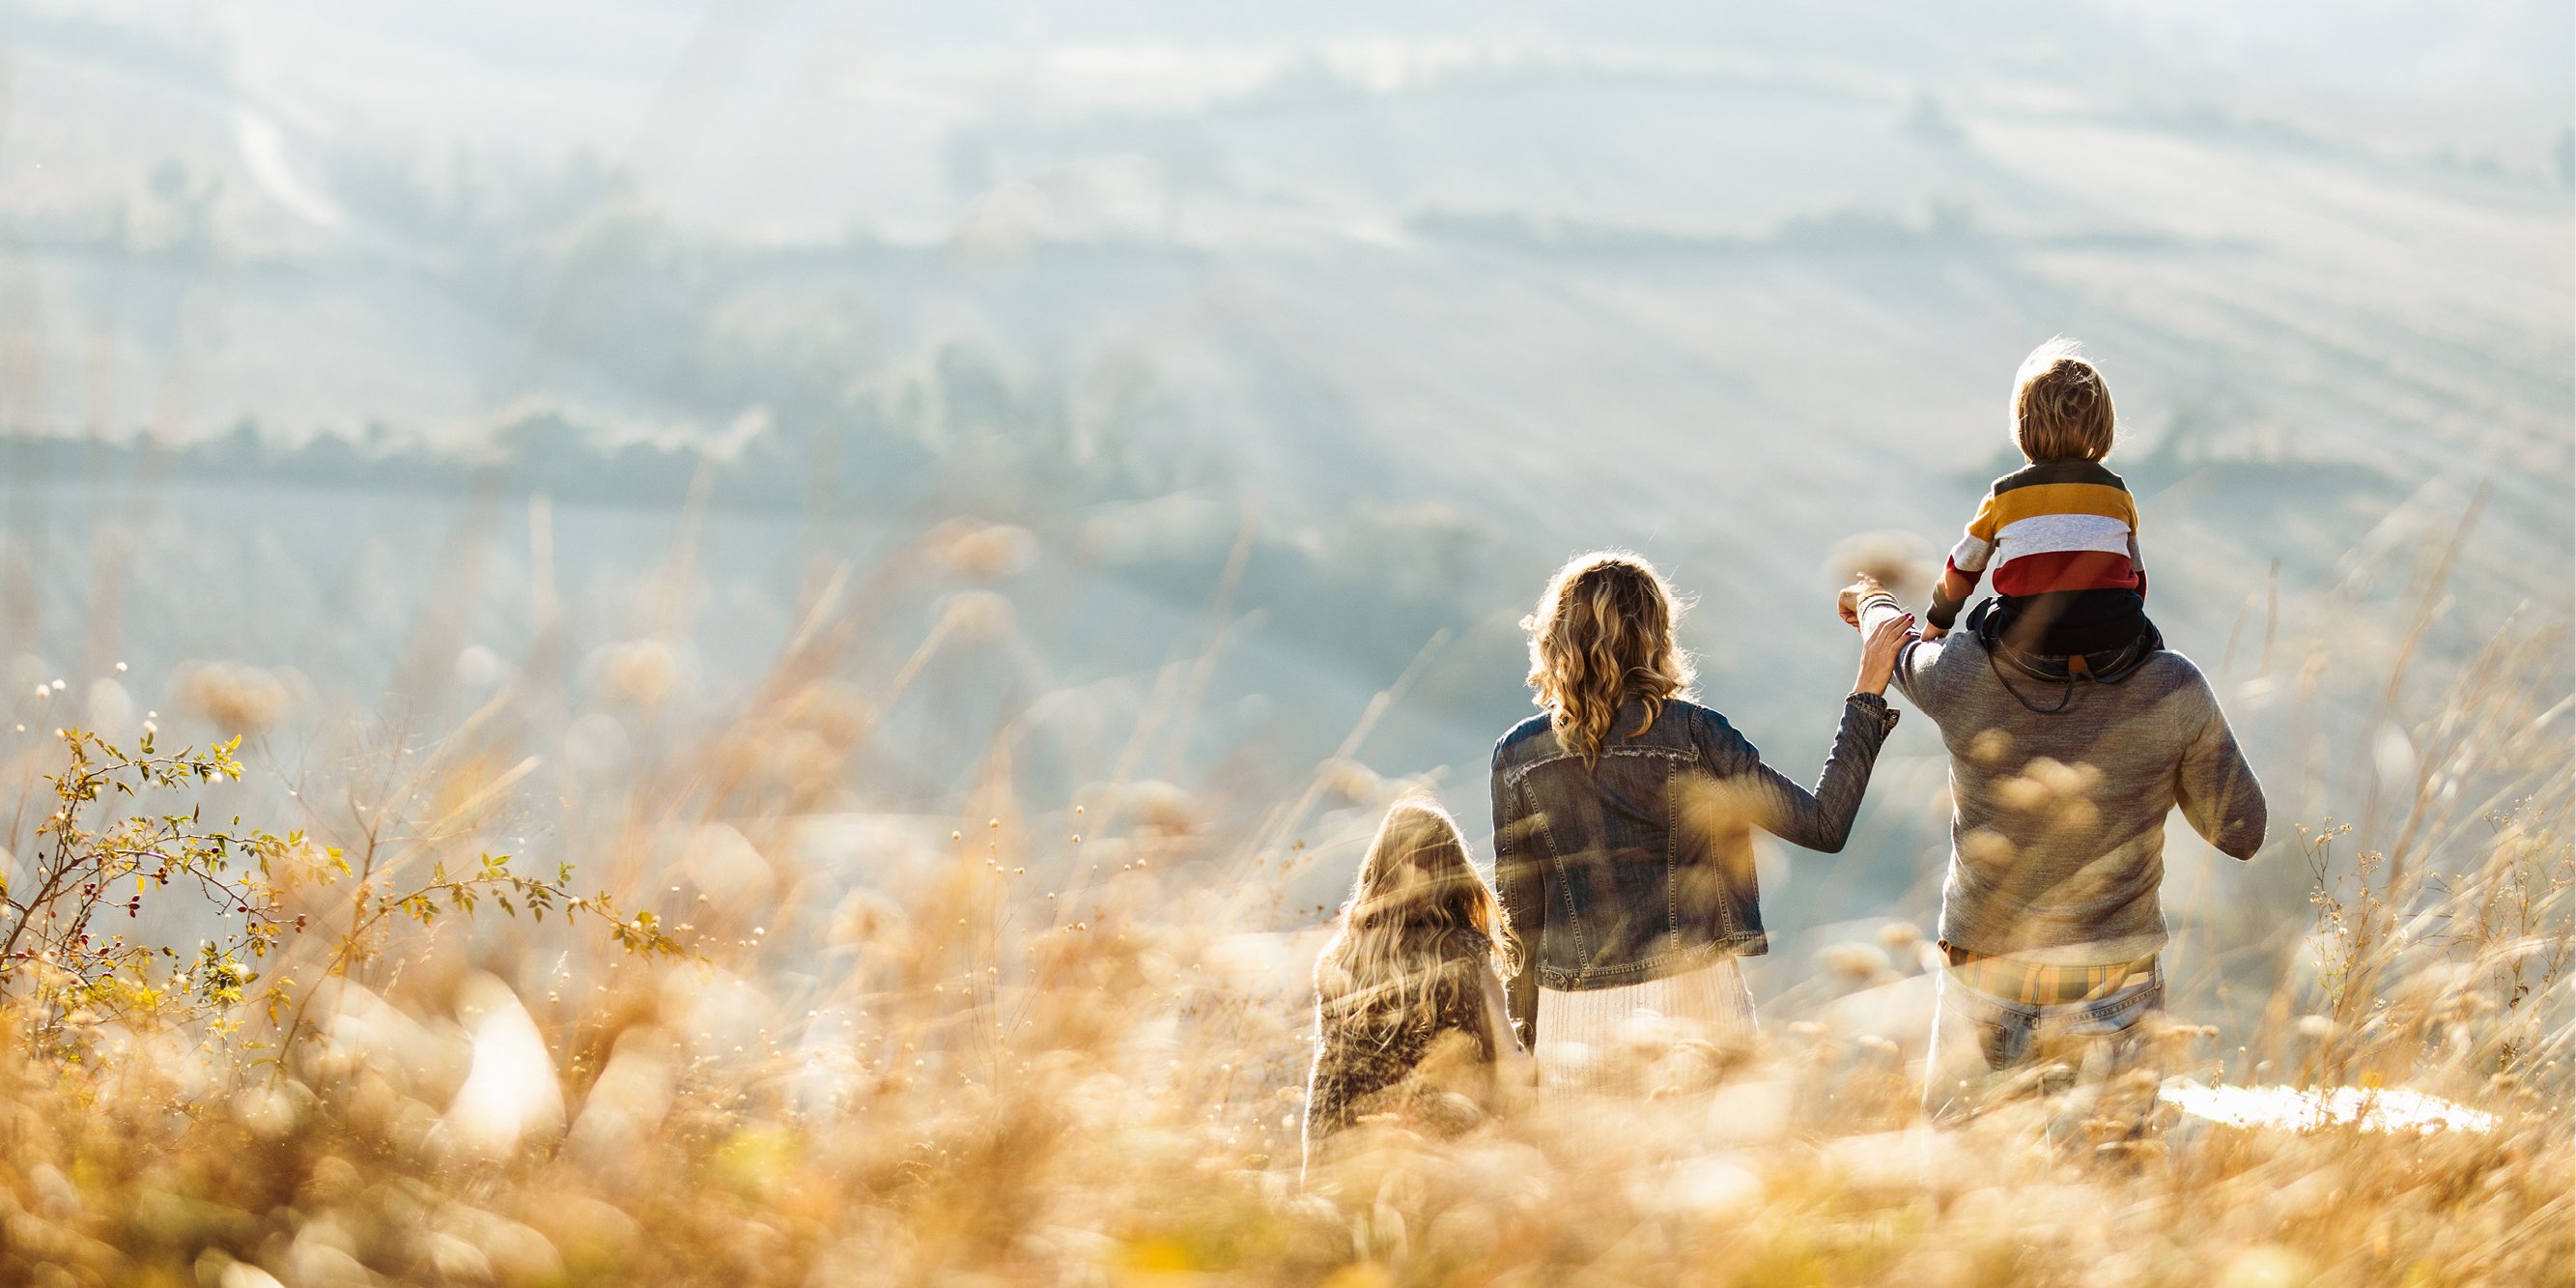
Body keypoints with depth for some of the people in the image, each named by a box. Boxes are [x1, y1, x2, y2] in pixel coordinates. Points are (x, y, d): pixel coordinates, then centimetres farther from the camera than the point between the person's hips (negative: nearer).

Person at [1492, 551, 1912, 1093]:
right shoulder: (1690, 733, -6)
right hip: (1691, 1004, -2)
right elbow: (1823, 825, -5)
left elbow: (1518, 910, 6)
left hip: (1573, 1020, 2)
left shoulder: (1517, 754, 2)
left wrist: (1527, 1028, 16)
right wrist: (1867, 694, 1)